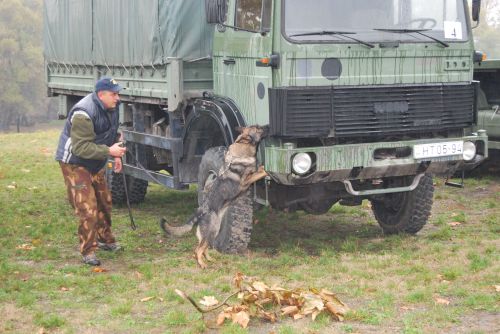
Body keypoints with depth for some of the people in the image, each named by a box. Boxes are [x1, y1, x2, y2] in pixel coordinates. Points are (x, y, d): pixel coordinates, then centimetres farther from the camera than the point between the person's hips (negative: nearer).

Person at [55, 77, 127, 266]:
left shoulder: (111, 107, -2)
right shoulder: (83, 114, -31)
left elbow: (112, 133, 16)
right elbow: (81, 147, -33)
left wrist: (116, 155, 5)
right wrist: (109, 151, -36)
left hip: (96, 163, 9)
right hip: (75, 164, -9)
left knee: (104, 203, 19)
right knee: (88, 208, -13)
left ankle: (105, 240, 38)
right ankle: (88, 251, -2)